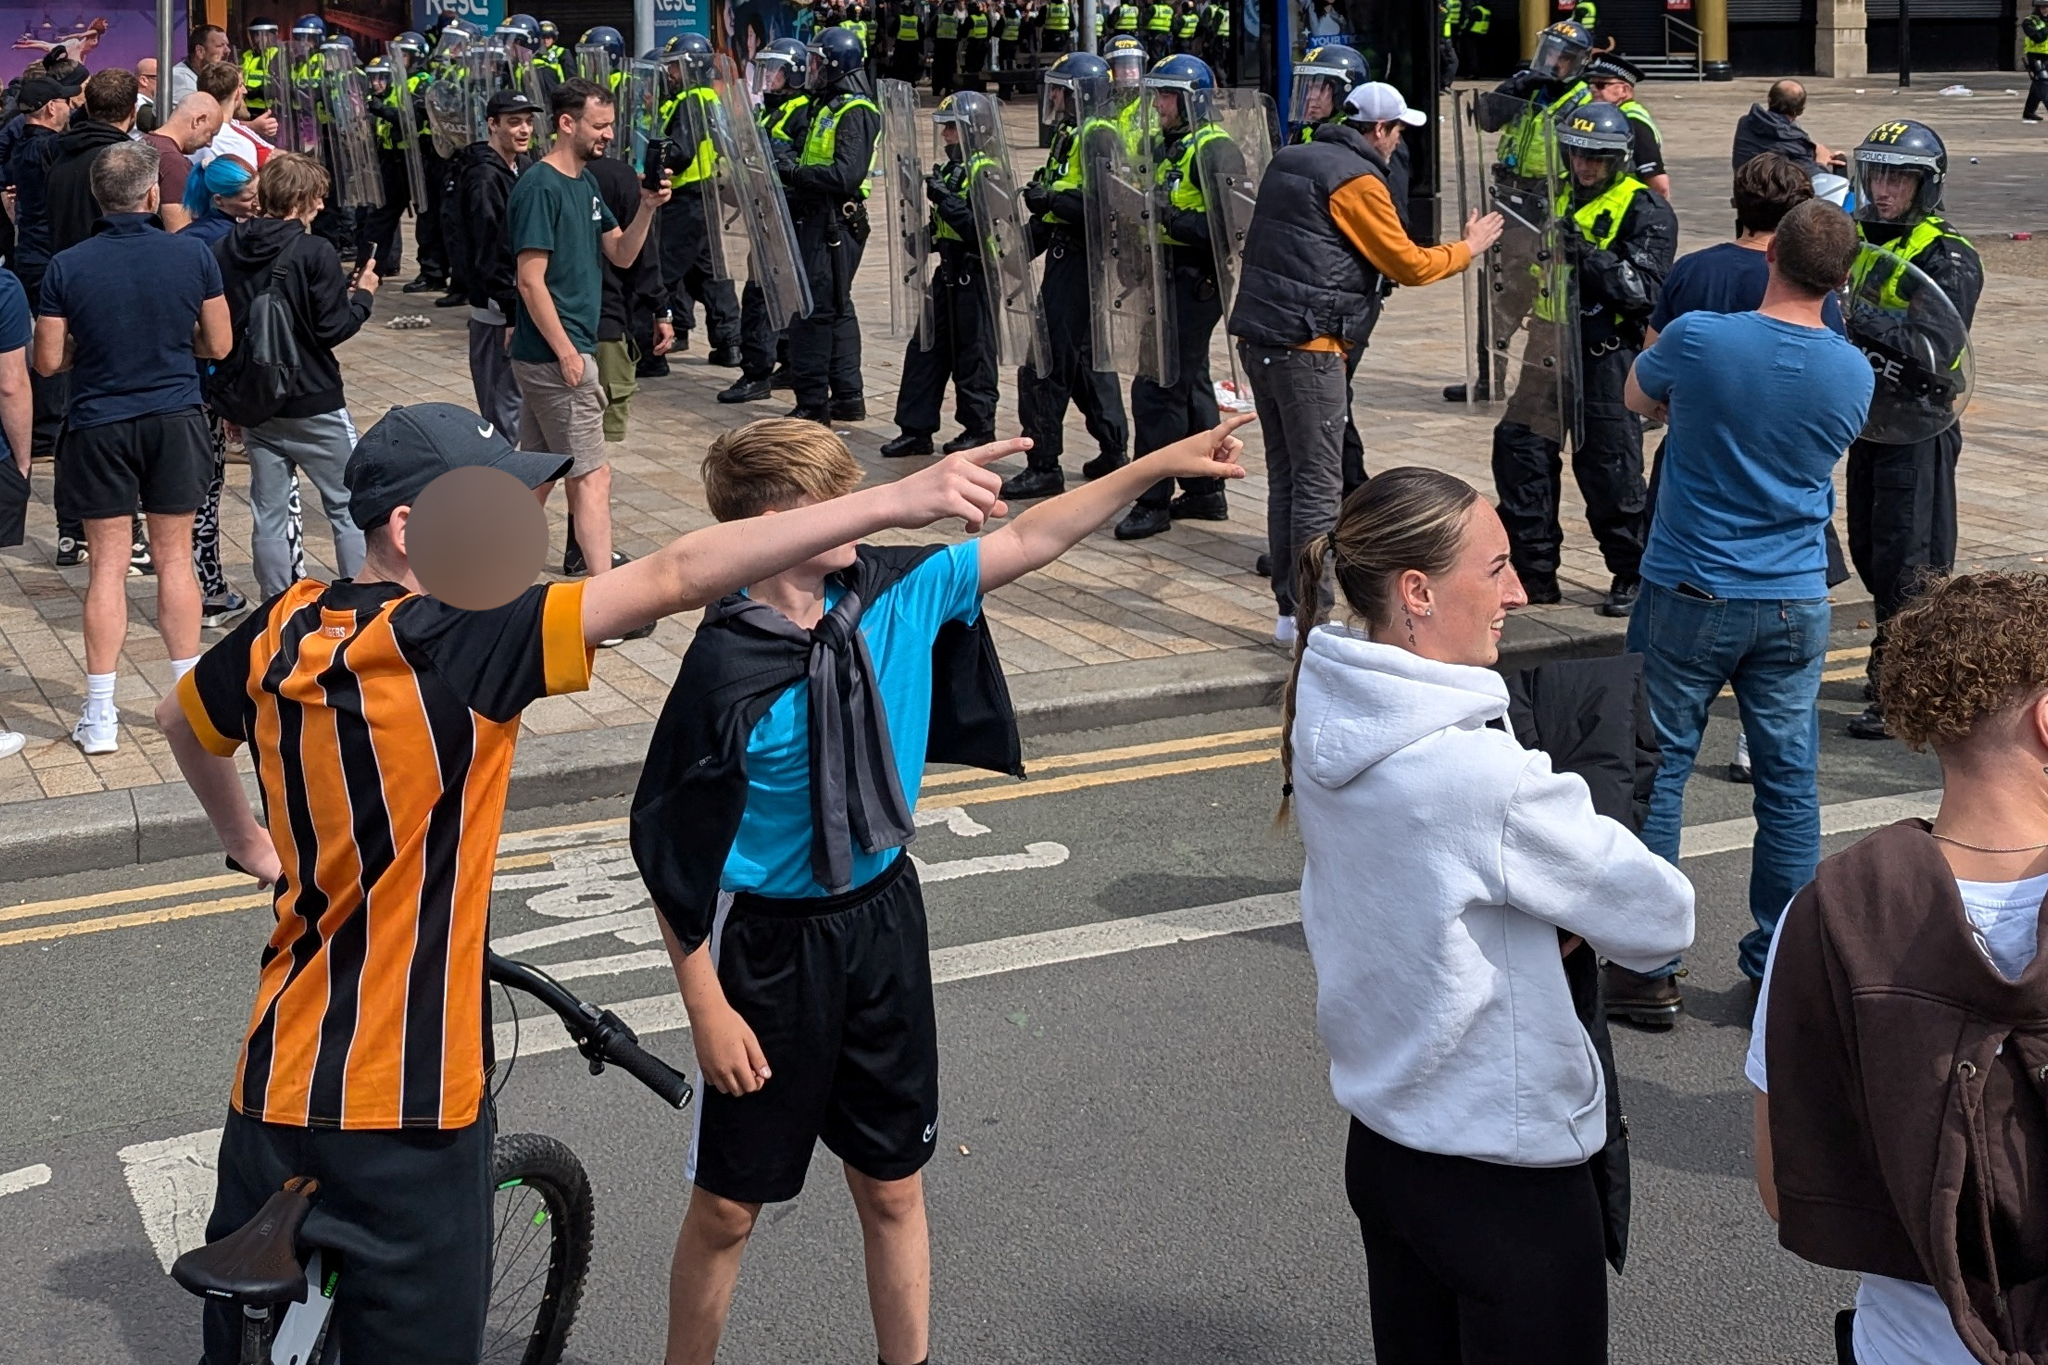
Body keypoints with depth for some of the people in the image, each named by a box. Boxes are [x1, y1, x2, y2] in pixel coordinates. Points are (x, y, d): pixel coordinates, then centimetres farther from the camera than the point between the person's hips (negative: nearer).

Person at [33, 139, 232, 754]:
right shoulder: (193, 256, -8)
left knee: (108, 566, 4)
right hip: (175, 421, 1)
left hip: (98, 427, -1)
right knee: (175, 559, 11)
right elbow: (218, 345, 0)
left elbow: (49, 361, -6)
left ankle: (100, 717, 6)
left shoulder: (67, 267, -10)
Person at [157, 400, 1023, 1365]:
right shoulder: (454, 645, -21)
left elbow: (180, 719, 22)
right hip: (402, 1114, -7)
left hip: (275, 1084, 7)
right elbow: (673, 579, -29)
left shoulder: (285, 628, 1)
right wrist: (894, 502, -32)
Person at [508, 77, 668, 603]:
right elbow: (530, 280, -18)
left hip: (552, 352, 9)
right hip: (554, 352, -9)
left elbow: (621, 254, 14)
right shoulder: (539, 188, -15)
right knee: (593, 474, -10)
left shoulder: (585, 183, 13)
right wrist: (566, 353, -20)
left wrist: (647, 208, -3)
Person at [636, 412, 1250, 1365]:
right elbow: (672, 852, -17)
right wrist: (706, 1006, -15)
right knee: (727, 1207, 10)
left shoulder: (896, 593, -7)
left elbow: (1030, 541, 4)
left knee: (894, 1185, 17)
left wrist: (1161, 463, -2)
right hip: (770, 941, -5)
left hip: (881, 921, 5)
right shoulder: (727, 667, -22)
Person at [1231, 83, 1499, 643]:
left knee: (1285, 477, 13)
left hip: (1259, 338, 9)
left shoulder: (1288, 162, 15)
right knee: (1319, 485, -4)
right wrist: (1468, 248, 8)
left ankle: (1288, 607, 17)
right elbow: (1409, 265, -6)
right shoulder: (1357, 181, -10)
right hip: (1308, 345, -9)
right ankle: (1310, 613, -4)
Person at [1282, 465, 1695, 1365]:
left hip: (1379, 1144, 8)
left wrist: (1546, 921, -3)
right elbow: (1663, 919, -16)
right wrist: (1579, 922, 3)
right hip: (1508, 1179, -8)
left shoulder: (1324, 721, -5)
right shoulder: (1486, 775, -29)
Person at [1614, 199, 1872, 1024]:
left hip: (1690, 595, -3)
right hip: (1795, 605, 3)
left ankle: (1646, 968, 10)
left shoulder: (1697, 339, -14)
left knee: (1658, 771, 6)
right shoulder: (1854, 375, -3)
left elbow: (1637, 398, 7)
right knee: (1789, 782, 11)